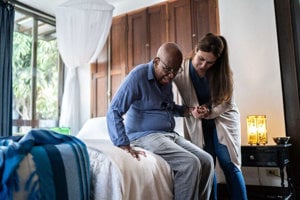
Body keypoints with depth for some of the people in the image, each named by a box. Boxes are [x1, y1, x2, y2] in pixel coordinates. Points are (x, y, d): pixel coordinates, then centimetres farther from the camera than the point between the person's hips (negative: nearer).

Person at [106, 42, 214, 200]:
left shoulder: (166, 78, 9)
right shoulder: (139, 75, -14)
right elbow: (113, 112, -18)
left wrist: (185, 111, 5)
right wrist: (125, 146, -27)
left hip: (170, 134, 8)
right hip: (145, 135, -8)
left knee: (206, 161, -5)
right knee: (191, 164, -23)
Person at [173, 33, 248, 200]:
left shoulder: (223, 72, -11)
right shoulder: (182, 70, -15)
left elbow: (226, 102, -6)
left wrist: (210, 112, -23)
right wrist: (192, 111, -25)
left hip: (223, 120, 0)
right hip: (198, 125, 0)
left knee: (230, 165, -1)